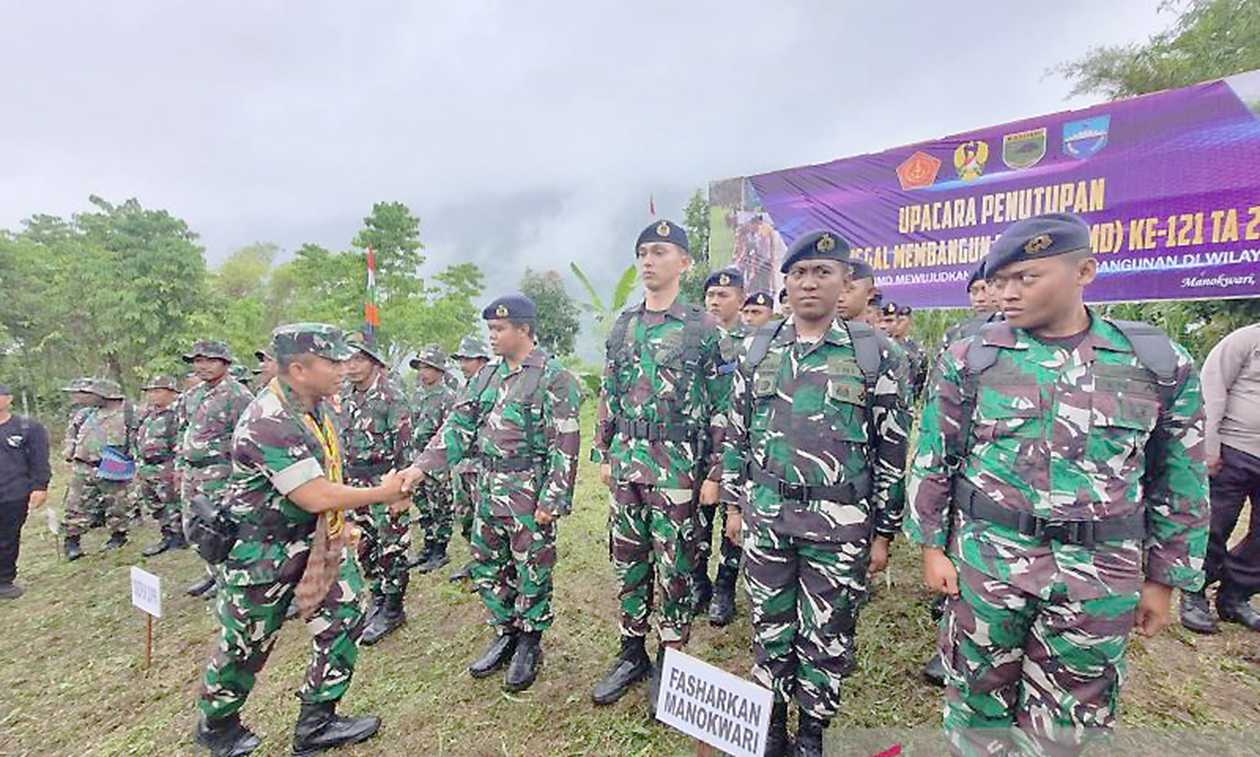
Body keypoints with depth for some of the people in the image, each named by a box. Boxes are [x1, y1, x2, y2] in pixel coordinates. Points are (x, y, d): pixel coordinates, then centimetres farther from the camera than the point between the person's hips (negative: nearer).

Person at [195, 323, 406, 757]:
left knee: (345, 615, 6)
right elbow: (316, 497, -29)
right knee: (246, 644, 13)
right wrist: (382, 493, -17)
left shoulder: (322, 405, -2)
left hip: (317, 535, 8)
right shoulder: (269, 422, -29)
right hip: (264, 548, -7)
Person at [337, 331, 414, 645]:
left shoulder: (392, 396, -16)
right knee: (364, 544, 17)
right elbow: (340, 439, 16)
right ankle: (378, 598, 35)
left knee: (391, 547, 3)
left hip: (385, 481, -7)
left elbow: (403, 445, -17)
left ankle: (392, 610, 17)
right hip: (356, 483, 8)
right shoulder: (344, 395, 7)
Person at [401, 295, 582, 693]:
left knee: (531, 571, 7)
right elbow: (459, 424, 9)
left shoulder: (553, 377, -13)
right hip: (489, 486, 7)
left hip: (529, 490, -7)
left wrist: (552, 500, -18)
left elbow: (565, 446, -15)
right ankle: (505, 634, 37)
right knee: (487, 565, 17)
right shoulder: (487, 375, 9)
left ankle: (529, 644, 29)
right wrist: (422, 465, -2)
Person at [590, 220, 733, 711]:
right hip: (625, 465, 5)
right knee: (627, 563, 15)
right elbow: (608, 396, 13)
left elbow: (725, 407, -7)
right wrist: (603, 455, 11)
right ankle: (632, 656, 34)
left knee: (674, 569, 8)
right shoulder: (622, 326, 9)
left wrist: (715, 473, -10)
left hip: (677, 470, -5)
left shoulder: (704, 330, -6)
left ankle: (669, 661, 28)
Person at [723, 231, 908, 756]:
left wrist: (884, 531, -1)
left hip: (840, 523, -2)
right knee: (770, 628, 16)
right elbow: (736, 433, 8)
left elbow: (892, 450, -2)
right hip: (765, 516, 2)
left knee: (827, 635, 13)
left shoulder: (874, 354, -4)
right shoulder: (756, 348, 3)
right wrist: (733, 504, 7)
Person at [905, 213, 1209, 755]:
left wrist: (1163, 580, 7)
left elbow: (1178, 482, 6)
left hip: (1101, 573, 2)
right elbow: (933, 462, -2)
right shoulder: (969, 359, -6)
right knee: (979, 696, 16)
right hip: (985, 558, -1)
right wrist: (931, 547, -2)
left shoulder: (1161, 363, -2)